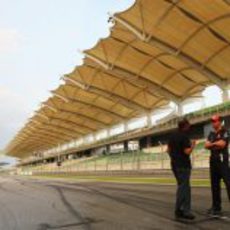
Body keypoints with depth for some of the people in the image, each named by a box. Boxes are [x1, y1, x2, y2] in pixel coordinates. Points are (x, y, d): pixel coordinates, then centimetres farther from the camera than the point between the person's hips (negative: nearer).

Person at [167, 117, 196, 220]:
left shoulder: (172, 136, 11)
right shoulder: (184, 136, -13)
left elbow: (169, 150, 15)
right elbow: (187, 152, -19)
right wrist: (192, 146, -2)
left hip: (175, 165, 8)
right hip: (183, 165, -8)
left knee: (186, 187, 13)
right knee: (183, 187, 0)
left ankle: (186, 211, 13)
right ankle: (178, 210, 4)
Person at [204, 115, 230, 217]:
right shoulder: (211, 133, 17)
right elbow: (206, 145, 7)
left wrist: (212, 143, -1)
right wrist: (216, 144, -9)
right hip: (213, 160, 7)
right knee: (214, 184, 10)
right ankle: (216, 207, 19)